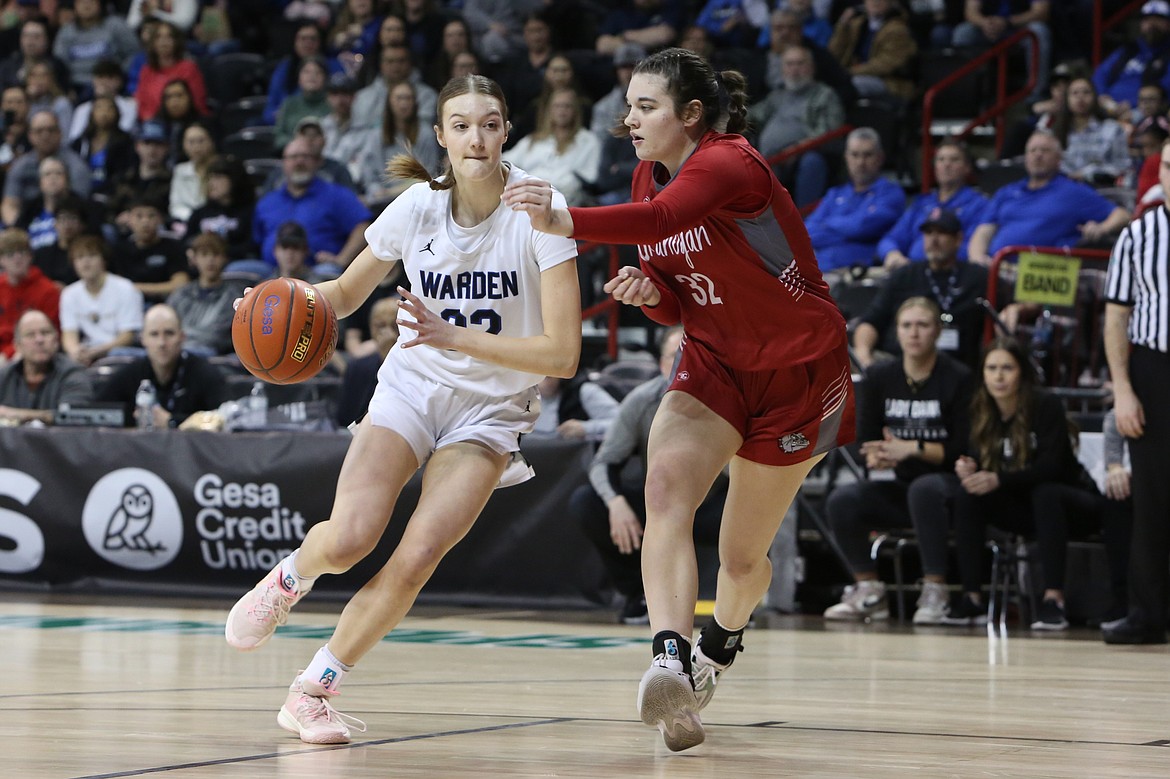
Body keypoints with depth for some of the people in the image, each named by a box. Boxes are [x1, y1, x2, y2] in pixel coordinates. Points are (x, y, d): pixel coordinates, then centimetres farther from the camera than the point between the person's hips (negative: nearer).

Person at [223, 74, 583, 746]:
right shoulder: (418, 207, -10)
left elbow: (563, 353, -23)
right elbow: (345, 293, 8)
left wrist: (455, 337, -30)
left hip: (491, 409, -1)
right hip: (412, 387, 2)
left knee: (416, 558, -20)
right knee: (348, 540, -20)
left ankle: (313, 691, -3)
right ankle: (290, 578, 16)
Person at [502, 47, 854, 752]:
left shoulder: (728, 163, -23)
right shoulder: (650, 175, 1)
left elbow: (660, 220, -46)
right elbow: (677, 304, 8)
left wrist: (564, 221, -61)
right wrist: (649, 291, -16)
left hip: (799, 369, -5)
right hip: (715, 362, 5)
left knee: (743, 557, 6)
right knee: (666, 483, -27)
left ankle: (722, 641, 41)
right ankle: (672, 661, -40)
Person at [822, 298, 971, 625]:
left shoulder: (959, 379, -5)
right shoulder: (879, 377, 7)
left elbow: (962, 449, -9)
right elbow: (866, 442, 5)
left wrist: (913, 448, -19)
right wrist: (878, 457, -18)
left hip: (944, 484, -4)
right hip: (895, 485, 4)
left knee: (923, 489, -39)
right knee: (841, 501, -24)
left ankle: (935, 591, -29)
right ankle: (869, 590, -9)